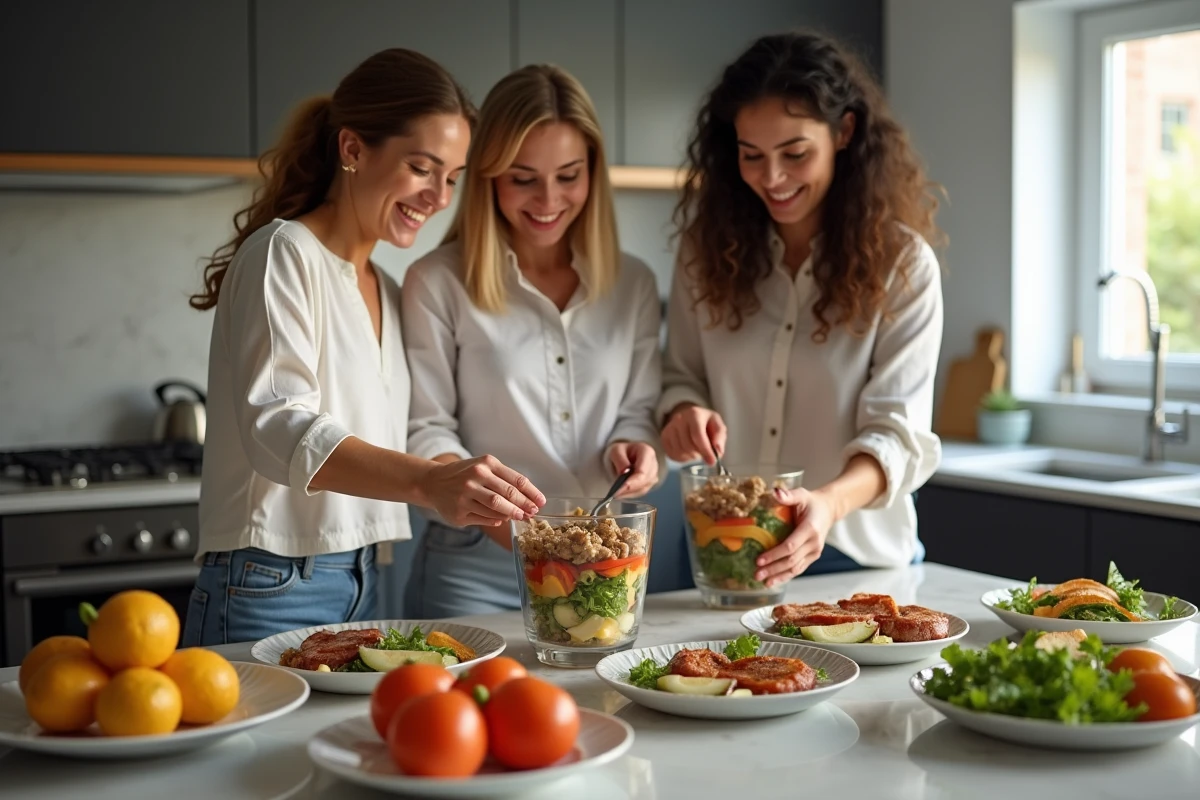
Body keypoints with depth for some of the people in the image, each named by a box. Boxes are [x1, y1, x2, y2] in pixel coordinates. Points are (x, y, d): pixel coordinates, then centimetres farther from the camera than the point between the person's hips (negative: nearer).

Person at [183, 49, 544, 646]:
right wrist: (428, 482, -39)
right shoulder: (283, 255, -10)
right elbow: (276, 425, -25)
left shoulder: (387, 293, 15)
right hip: (271, 591, -8)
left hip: (359, 588, 8)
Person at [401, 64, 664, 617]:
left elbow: (639, 411, 11)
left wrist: (632, 450, -12)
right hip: (474, 567, -3)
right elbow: (425, 431, -7)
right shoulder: (437, 284, -5)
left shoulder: (632, 285, 7)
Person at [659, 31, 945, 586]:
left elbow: (897, 430, -17)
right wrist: (685, 413, -20)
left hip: (856, 552, -2)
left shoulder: (901, 263, -11)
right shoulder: (710, 242, -2)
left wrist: (830, 502, -37)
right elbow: (680, 376, 4)